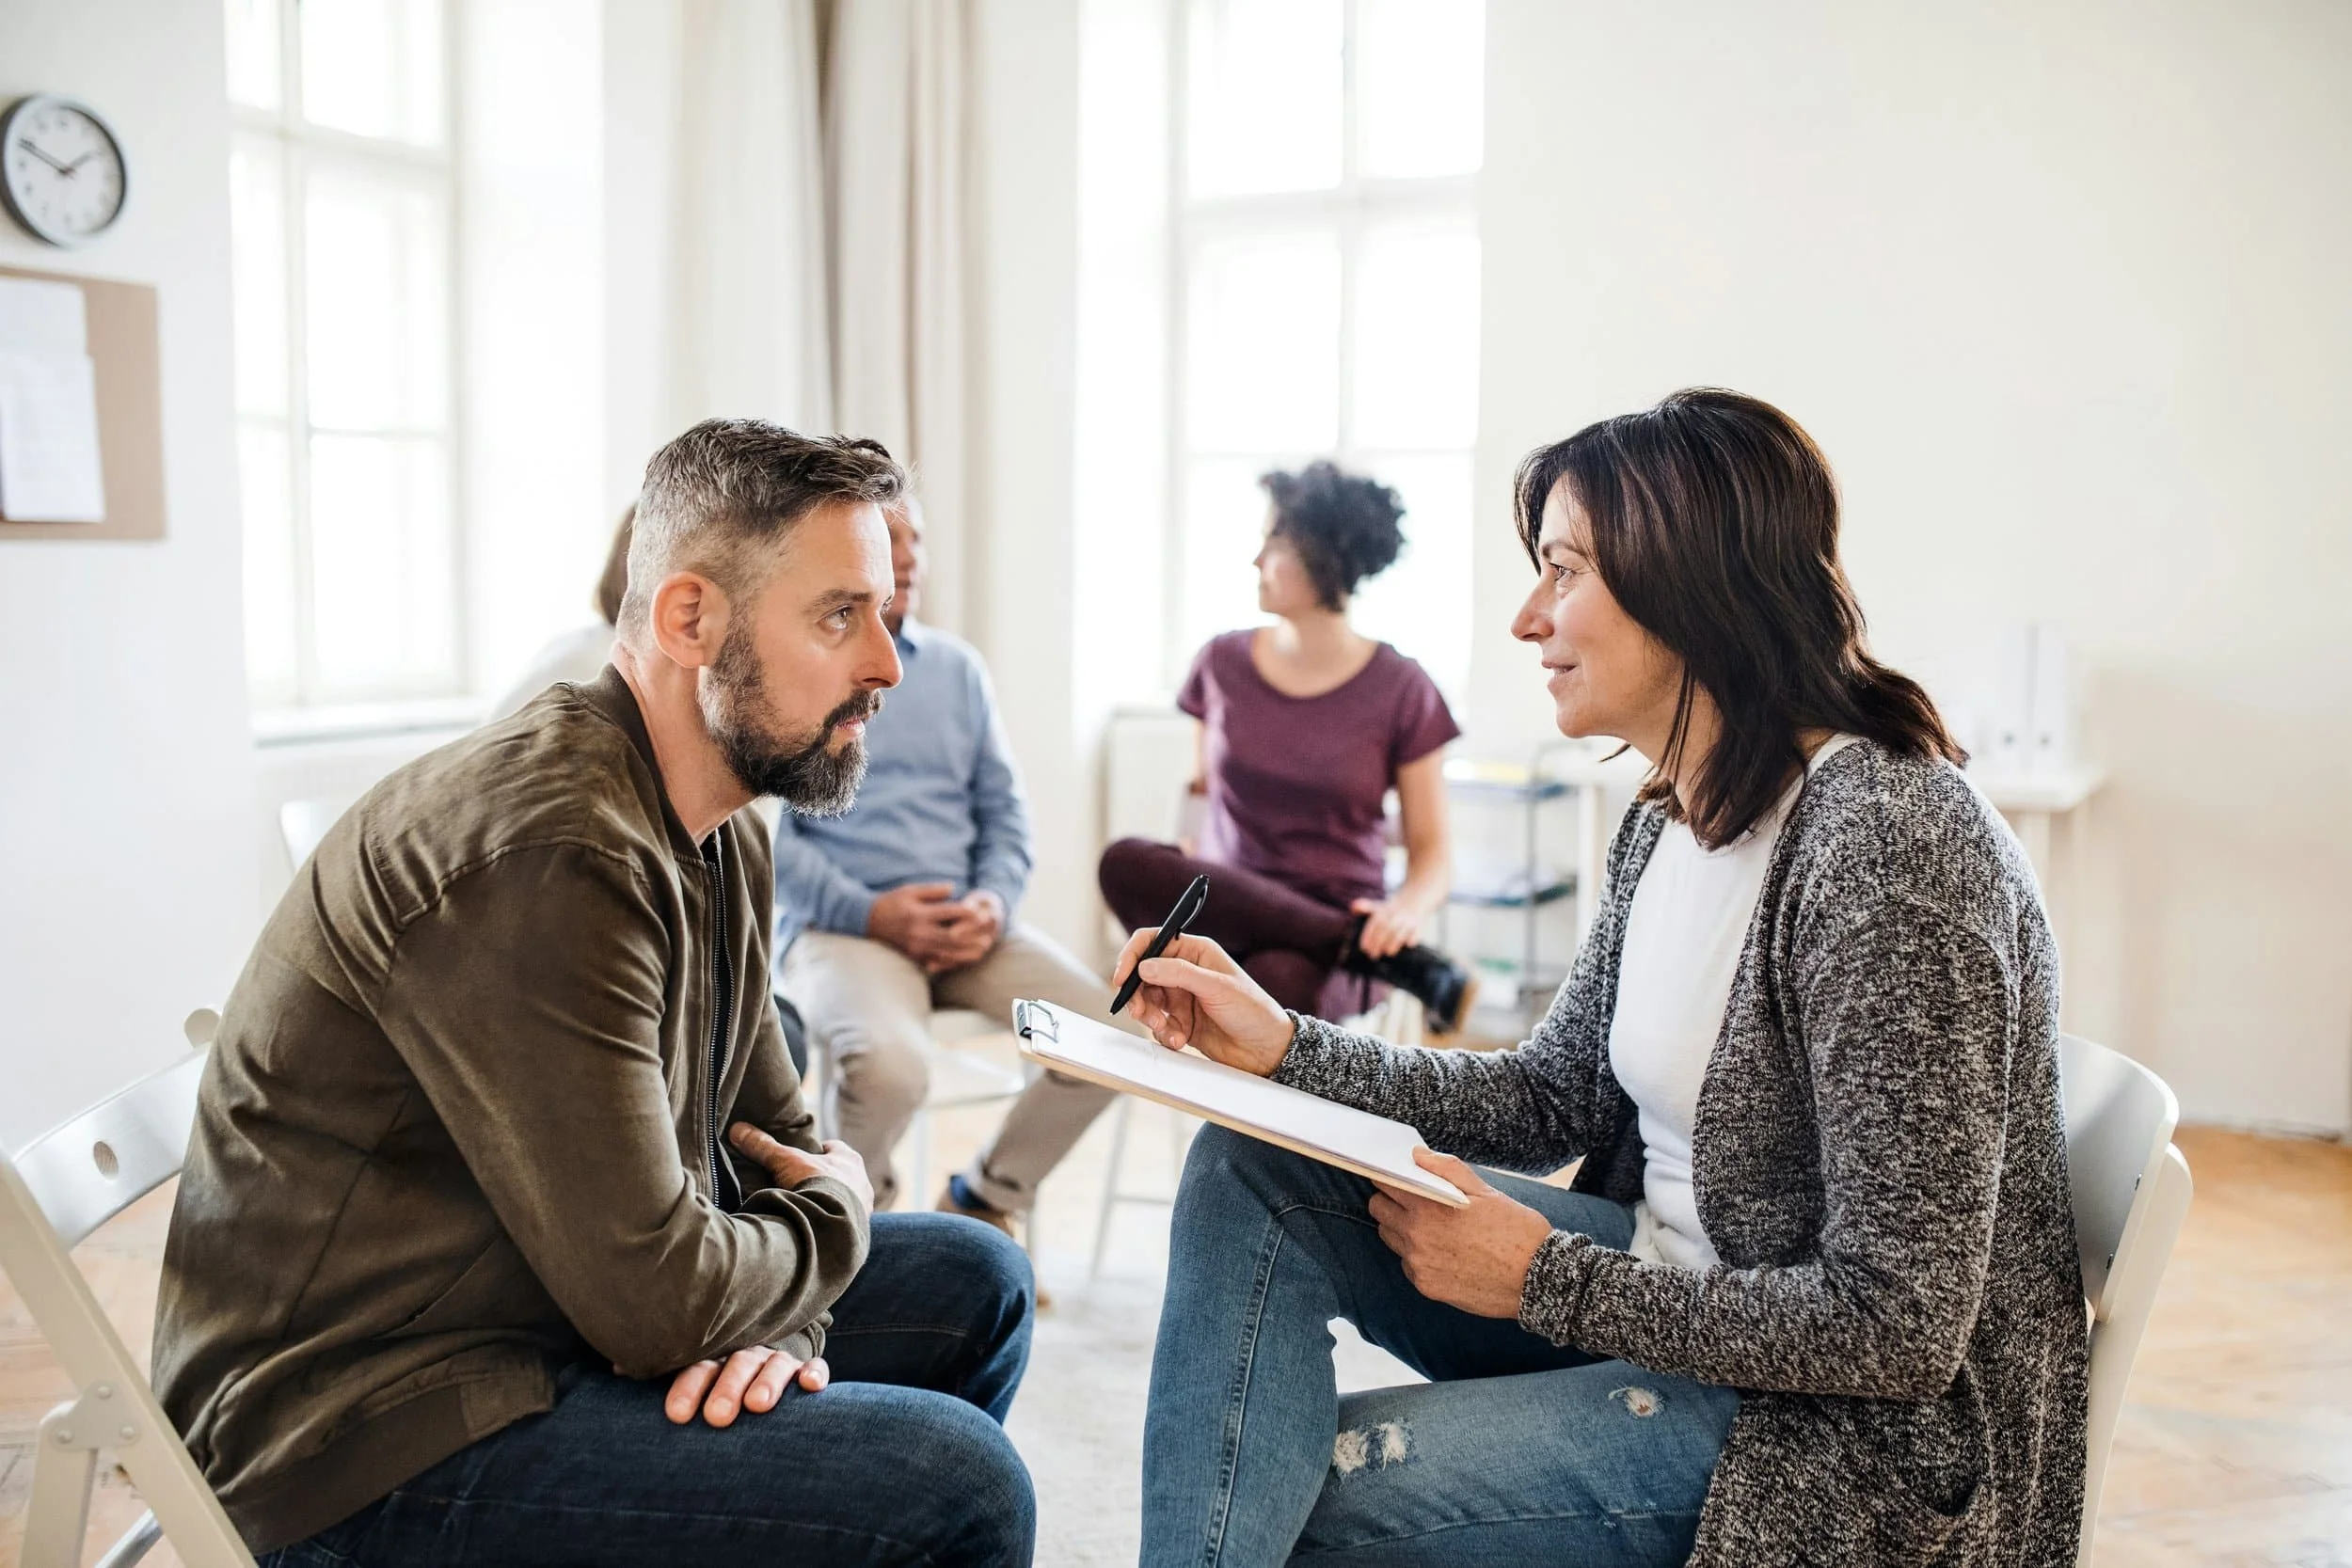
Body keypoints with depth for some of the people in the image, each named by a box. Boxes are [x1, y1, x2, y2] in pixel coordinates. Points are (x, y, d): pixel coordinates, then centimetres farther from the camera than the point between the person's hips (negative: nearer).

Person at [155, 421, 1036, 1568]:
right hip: (377, 1441, -9)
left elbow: (774, 1135, 11)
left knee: (975, 1283, 11)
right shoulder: (551, 855, -26)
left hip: (537, 1308, 9)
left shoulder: (723, 834, 5)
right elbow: (653, 1300, -25)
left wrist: (782, 1315, -9)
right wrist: (835, 1216, -6)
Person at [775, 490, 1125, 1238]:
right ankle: (859, 1200, 2)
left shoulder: (957, 666, 17)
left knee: (1115, 1031, -17)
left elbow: (1003, 807, 16)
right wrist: (871, 913, -16)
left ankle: (983, 1200, 8)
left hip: (964, 925, 5)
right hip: (838, 925, -4)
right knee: (890, 1067, -35)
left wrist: (994, 901, -4)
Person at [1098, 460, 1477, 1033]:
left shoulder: (1401, 690, 1)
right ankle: (1401, 963, -27)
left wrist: (1406, 910, -20)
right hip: (1226, 916, 5)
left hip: (1329, 930, -5)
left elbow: (1431, 851, 3)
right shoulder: (1223, 663, 10)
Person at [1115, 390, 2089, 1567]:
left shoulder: (1883, 848, -26)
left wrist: (1548, 1280, -19)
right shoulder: (1667, 819, 2)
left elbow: (1898, 1326, -24)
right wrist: (1286, 1049, -2)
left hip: (1871, 1431, -8)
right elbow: (1557, 1098, 9)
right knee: (1253, 1167, -4)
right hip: (1682, 1295, 9)